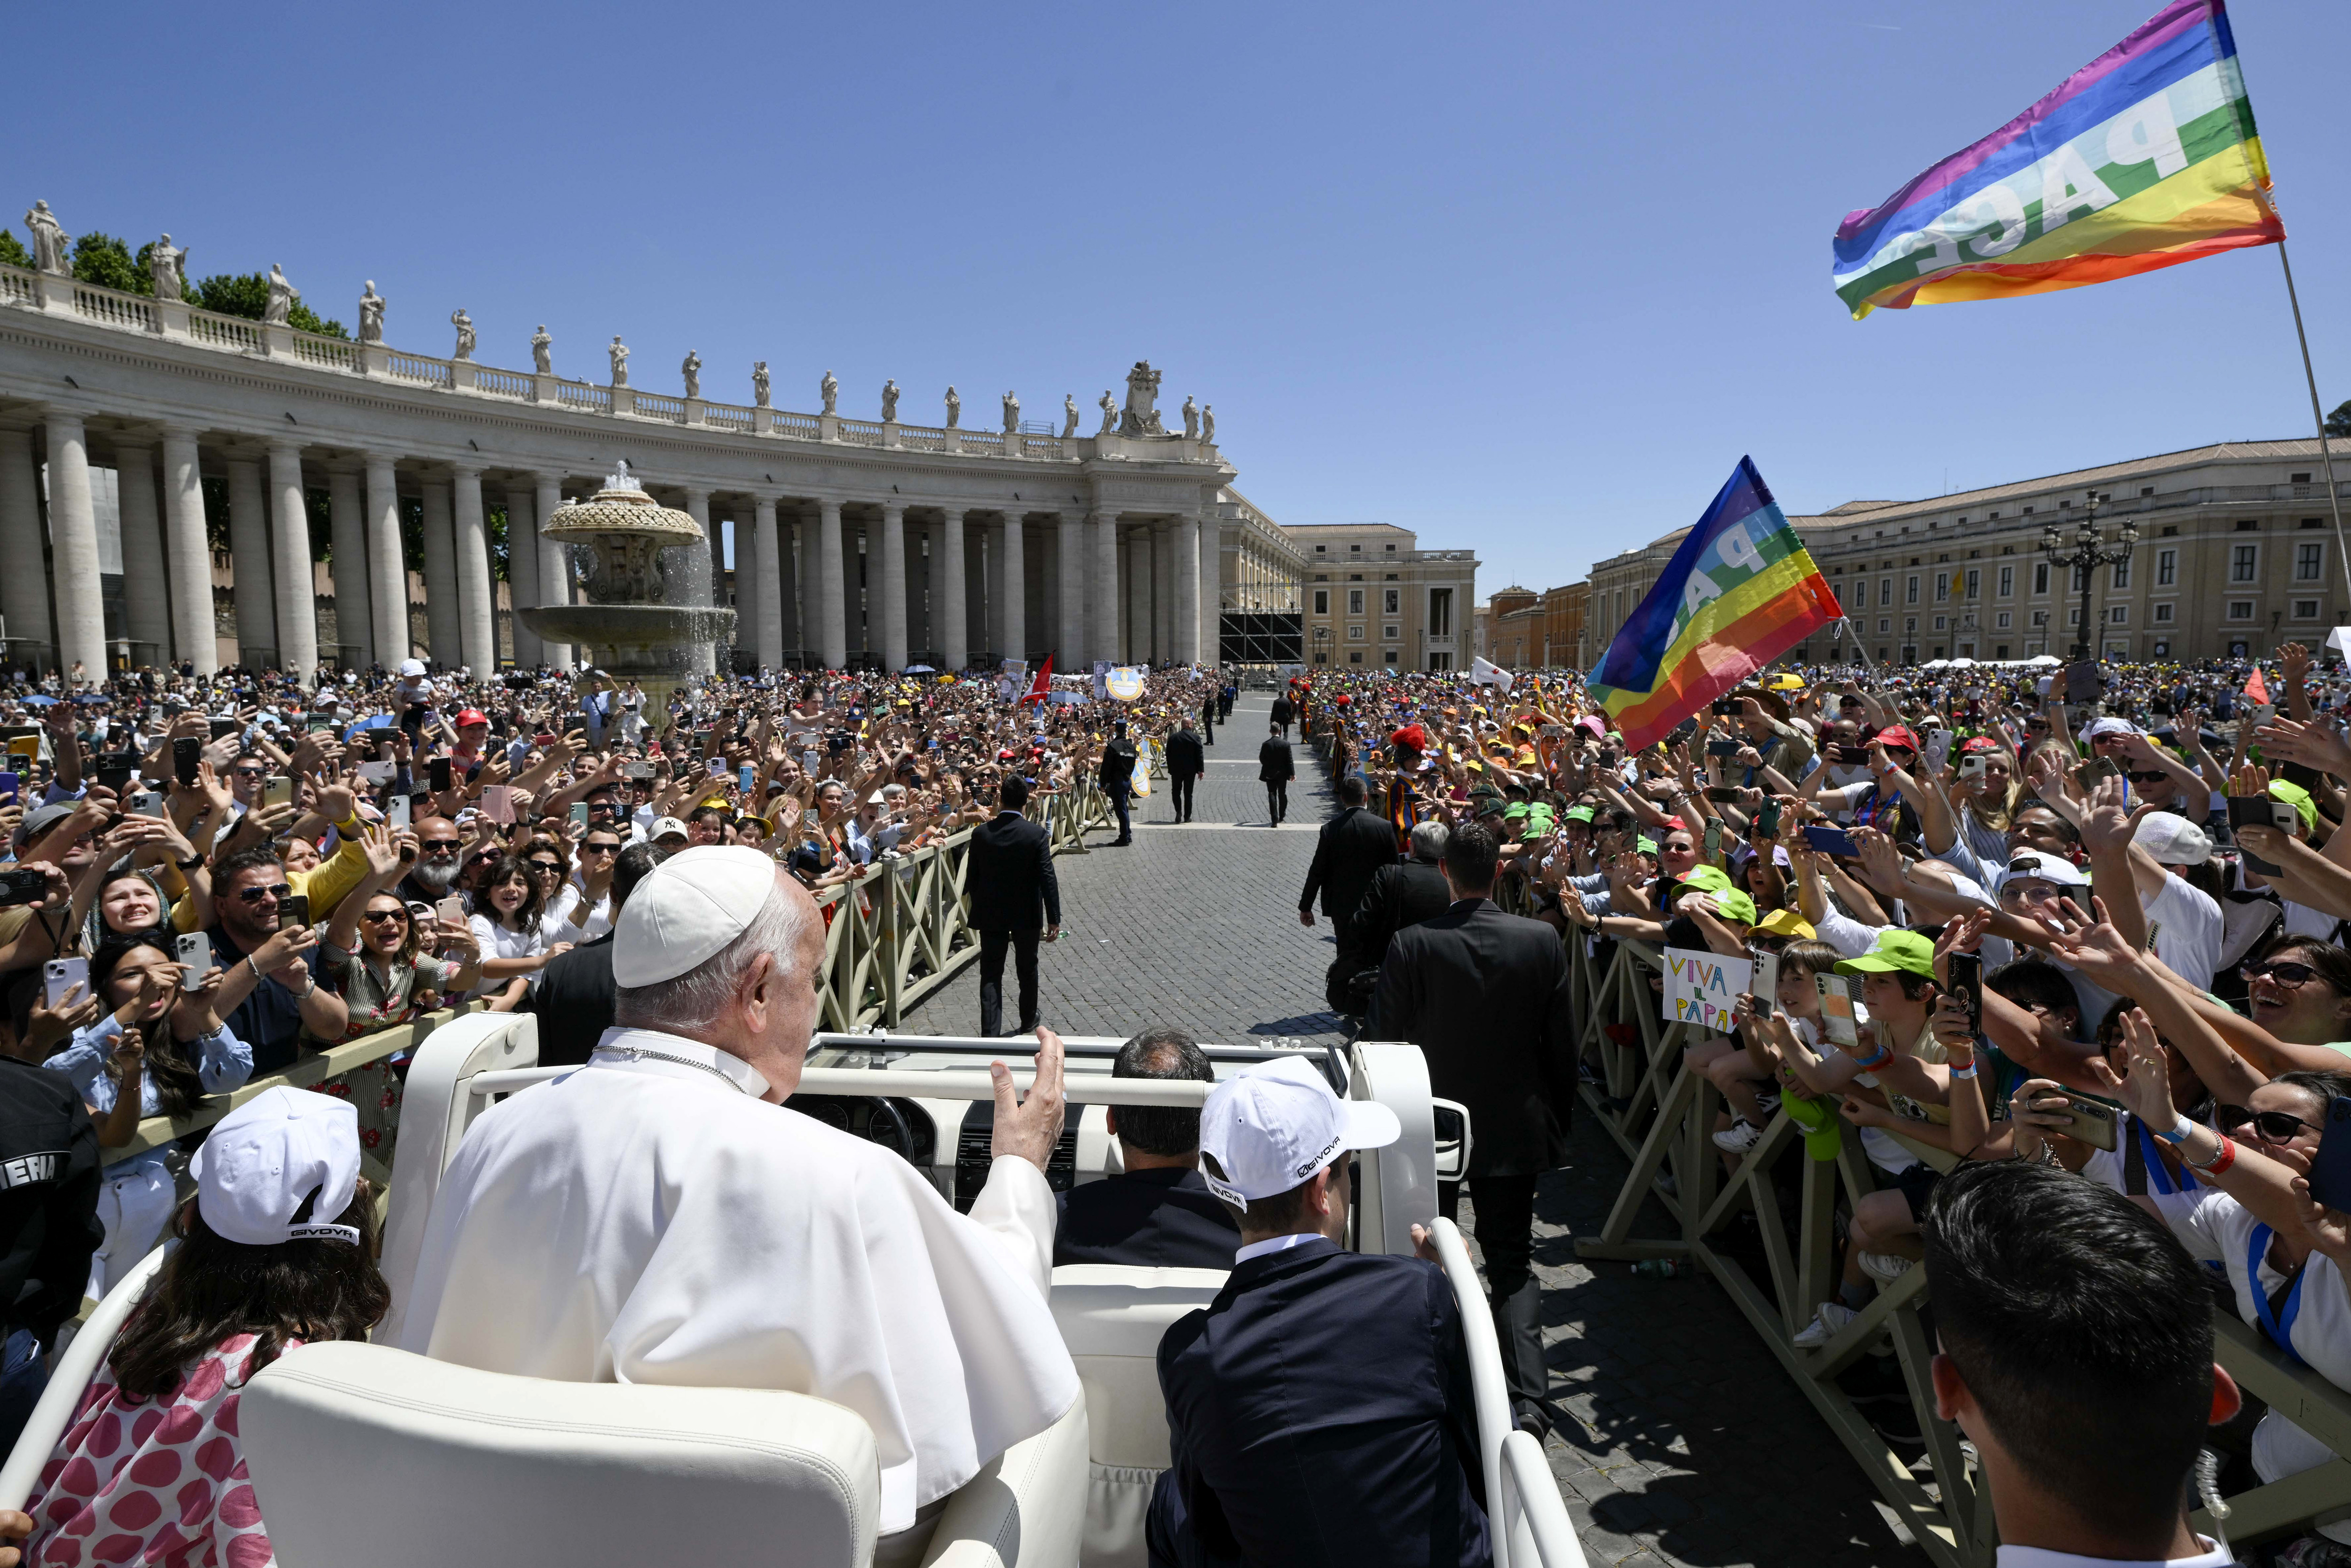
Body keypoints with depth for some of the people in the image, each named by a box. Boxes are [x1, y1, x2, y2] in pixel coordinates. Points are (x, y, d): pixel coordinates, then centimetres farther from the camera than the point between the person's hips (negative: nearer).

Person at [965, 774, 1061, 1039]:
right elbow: (1047, 878, -14)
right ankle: (1028, 1022, 35)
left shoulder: (981, 833, -7)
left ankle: (990, 1032, -3)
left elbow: (971, 878, 0)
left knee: (991, 974, 5)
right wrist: (1054, 918, -9)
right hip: (1026, 914, -1)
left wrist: (977, 907, 16)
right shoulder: (1037, 834, -14)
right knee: (1027, 970, 18)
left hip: (990, 915, 1)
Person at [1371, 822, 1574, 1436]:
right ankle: (1526, 1398, 0)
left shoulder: (1411, 944, -18)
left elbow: (1387, 1035, -11)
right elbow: (1562, 1042, -2)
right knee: (1513, 1263, 12)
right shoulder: (1543, 941, -10)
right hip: (1515, 1127, 1)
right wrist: (1558, 1119, 11)